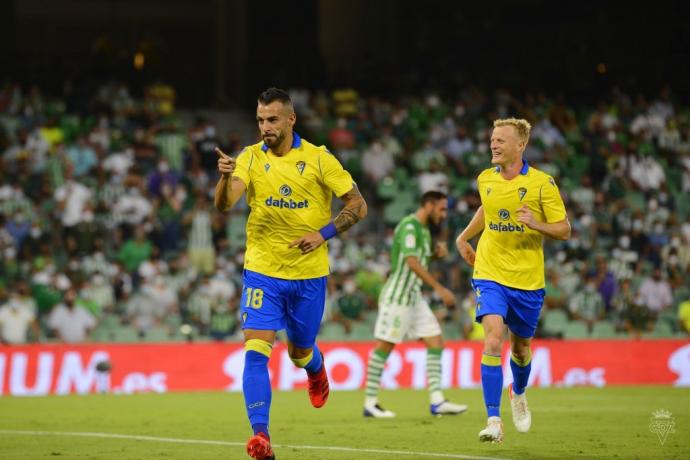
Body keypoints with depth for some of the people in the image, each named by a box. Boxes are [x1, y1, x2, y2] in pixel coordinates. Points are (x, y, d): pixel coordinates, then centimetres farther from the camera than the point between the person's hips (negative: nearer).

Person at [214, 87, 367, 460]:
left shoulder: (317, 158, -5)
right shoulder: (250, 158, -3)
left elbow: (358, 205, -1)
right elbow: (223, 205, -16)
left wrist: (324, 234, -14)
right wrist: (226, 177, -38)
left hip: (309, 274, 0)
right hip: (261, 271, 0)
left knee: (299, 352, 15)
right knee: (255, 351, -16)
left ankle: (316, 368, 52)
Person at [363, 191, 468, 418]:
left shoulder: (423, 230, 16)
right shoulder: (409, 226, -14)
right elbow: (412, 262, -25)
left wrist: (438, 251, 7)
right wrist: (439, 288, -30)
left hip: (414, 297, 10)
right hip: (397, 295, -10)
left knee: (436, 342, 1)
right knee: (384, 346, -4)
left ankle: (437, 401, -2)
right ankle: (370, 404, 1)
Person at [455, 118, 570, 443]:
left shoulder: (542, 183, -9)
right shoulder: (485, 180, 2)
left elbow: (564, 230, -7)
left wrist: (537, 224, -24)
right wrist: (464, 237, 19)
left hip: (527, 280, -1)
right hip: (490, 274, 1)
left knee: (521, 346, 15)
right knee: (493, 340, -20)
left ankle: (518, 394, 50)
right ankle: (494, 421, -21)